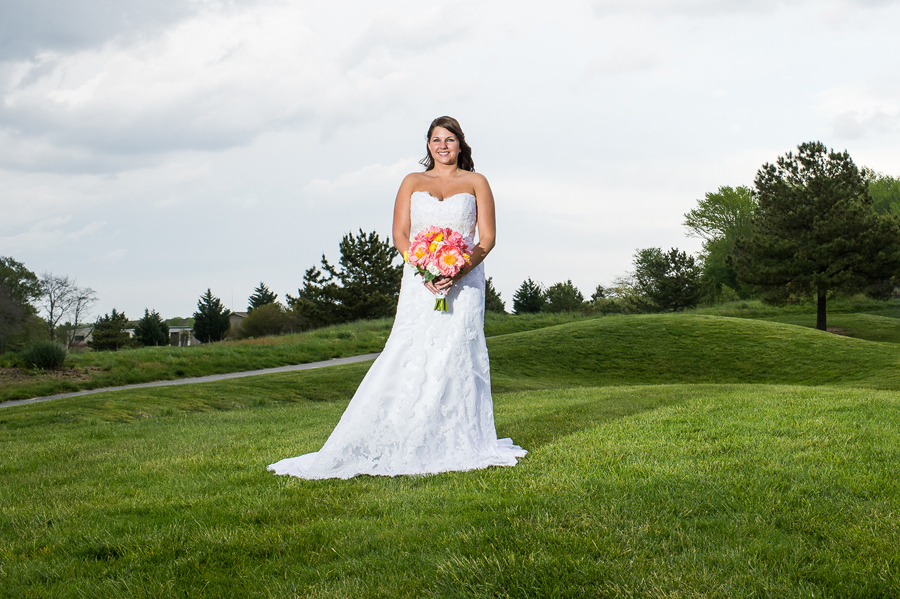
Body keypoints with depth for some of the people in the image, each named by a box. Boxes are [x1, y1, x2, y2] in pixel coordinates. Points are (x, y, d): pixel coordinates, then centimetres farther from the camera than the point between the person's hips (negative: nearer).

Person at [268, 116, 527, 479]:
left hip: (464, 282, -1)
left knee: (456, 357, -7)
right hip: (420, 282, 1)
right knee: (411, 357, -9)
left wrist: (458, 271, -13)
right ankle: (403, 447, -8)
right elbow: (400, 235, 6)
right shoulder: (412, 183, 14)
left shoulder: (476, 183, 11)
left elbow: (487, 237, 3)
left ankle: (457, 446, -4)